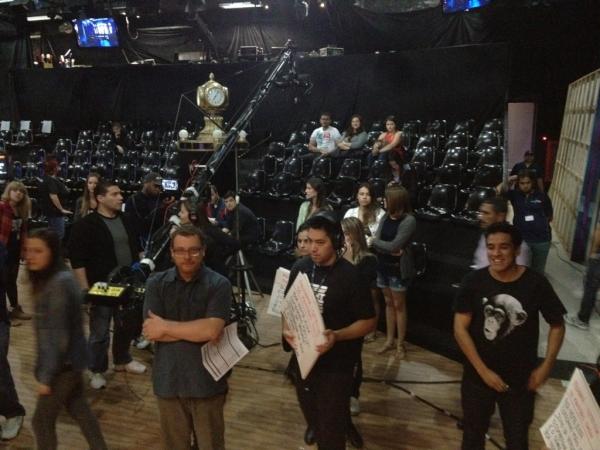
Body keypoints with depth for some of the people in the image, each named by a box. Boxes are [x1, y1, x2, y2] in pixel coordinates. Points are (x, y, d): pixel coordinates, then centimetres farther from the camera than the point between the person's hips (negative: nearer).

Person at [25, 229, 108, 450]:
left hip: (63, 364, -9)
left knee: (42, 420, 7)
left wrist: (46, 375, -19)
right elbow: (47, 328, 10)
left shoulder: (58, 284, -24)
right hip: (70, 360, 9)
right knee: (79, 408, 21)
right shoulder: (56, 278, 4)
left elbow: (58, 335, -24)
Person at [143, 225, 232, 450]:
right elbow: (152, 332, -11)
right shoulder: (156, 283, -1)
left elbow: (212, 330, -21)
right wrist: (197, 329, -16)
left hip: (207, 381, -2)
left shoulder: (219, 284, -9)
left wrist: (166, 326, -14)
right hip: (168, 381, 2)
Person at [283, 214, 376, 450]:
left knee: (331, 426, 5)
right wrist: (286, 329, -12)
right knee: (311, 413, 24)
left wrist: (337, 336, -28)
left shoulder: (351, 276, -17)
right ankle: (315, 430, 52)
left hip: (336, 363, -4)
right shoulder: (300, 267, -4)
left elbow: (368, 322, -13)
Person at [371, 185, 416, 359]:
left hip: (398, 269, -6)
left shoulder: (409, 220, -17)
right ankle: (389, 340, 27)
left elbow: (394, 246, -22)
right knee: (388, 303, 15)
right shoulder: (385, 217, 3)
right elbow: (376, 243, -3)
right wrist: (388, 250, -21)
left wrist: (374, 241, -8)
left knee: (399, 305, 6)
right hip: (383, 266, 6)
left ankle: (400, 344, 19)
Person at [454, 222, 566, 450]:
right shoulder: (474, 281, -13)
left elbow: (557, 325, 0)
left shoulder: (535, 283, -13)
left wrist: (546, 366, -8)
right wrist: (483, 371, -15)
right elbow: (460, 329, -12)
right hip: (478, 376, 0)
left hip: (520, 379, 0)